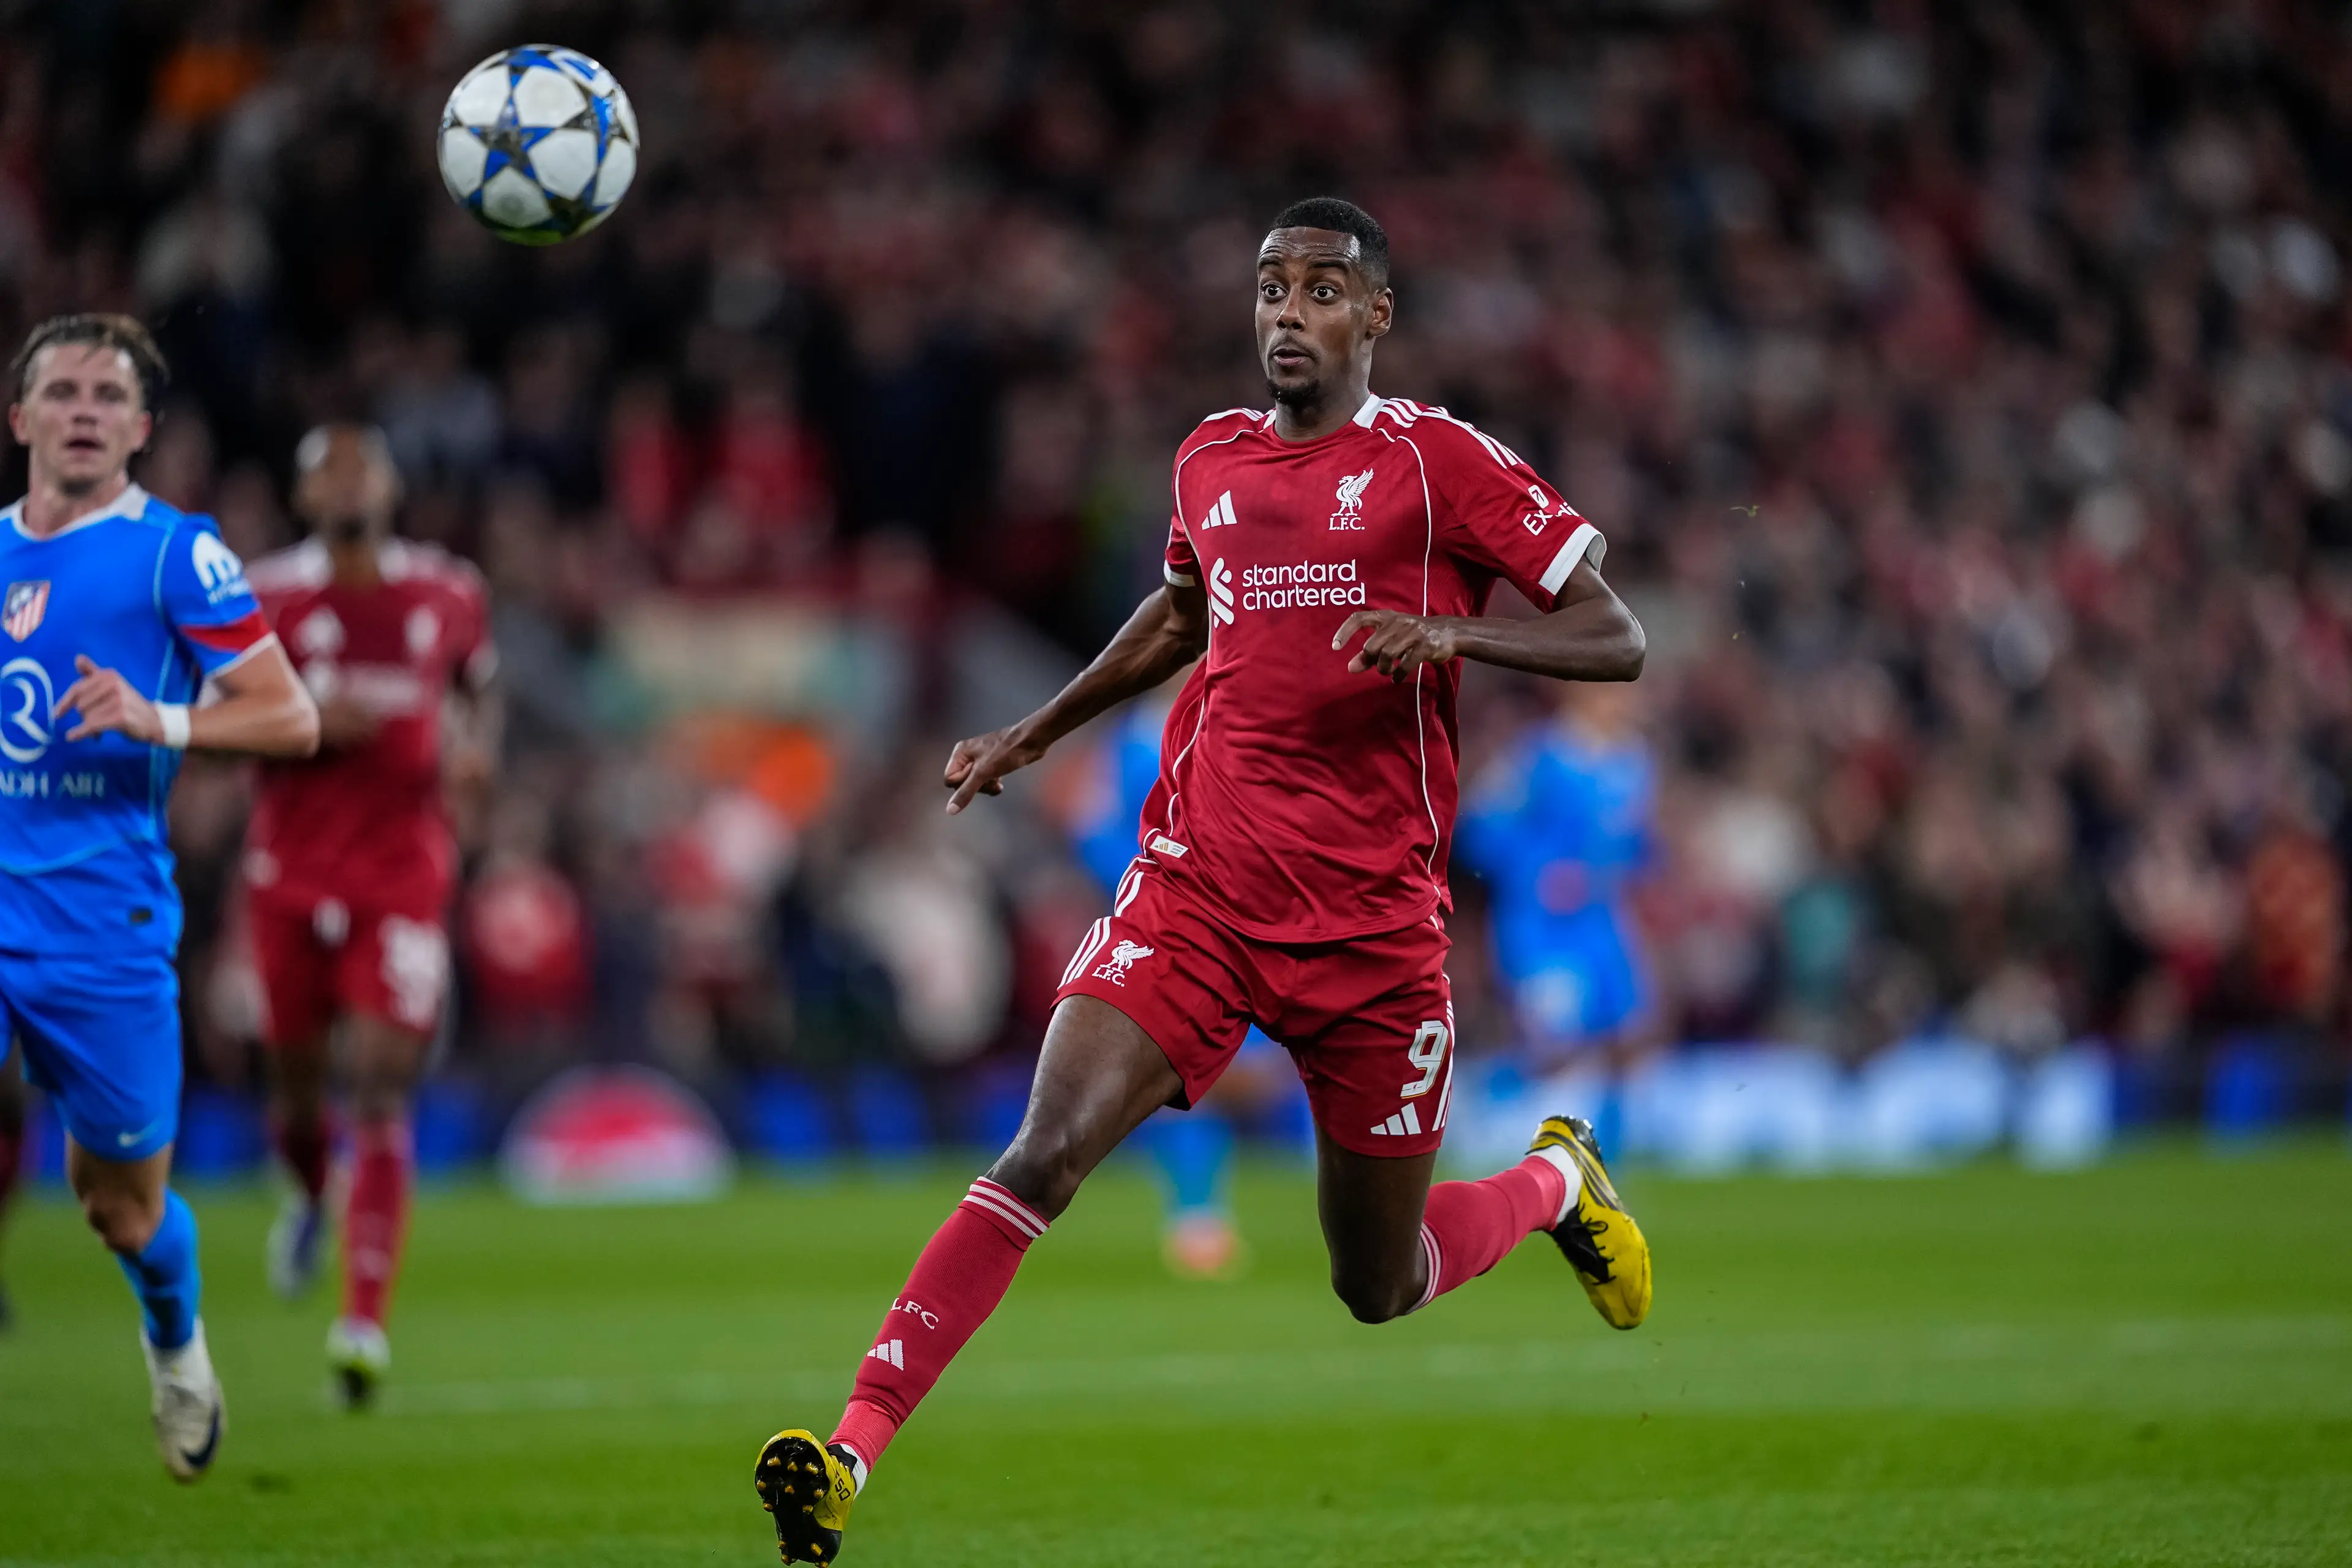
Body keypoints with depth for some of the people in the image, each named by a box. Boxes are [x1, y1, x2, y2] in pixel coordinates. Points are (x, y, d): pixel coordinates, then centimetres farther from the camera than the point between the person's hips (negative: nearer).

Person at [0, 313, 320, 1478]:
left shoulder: (174, 553, -5)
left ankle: (175, 1344, 41)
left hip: (104, 919, -3)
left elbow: (291, 720, -8)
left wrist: (160, 722, -22)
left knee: (121, 1202, 9)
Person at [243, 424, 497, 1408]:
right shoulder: (267, 597, -1)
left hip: (404, 874, -1)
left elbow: (481, 686, 20)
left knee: (382, 1094, -12)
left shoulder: (448, 593, 4)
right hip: (291, 874, 1)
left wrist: (478, 745, -2)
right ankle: (311, 1195, 49)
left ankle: (365, 1321, -16)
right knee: (297, 1079, 11)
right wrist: (302, 724, -18)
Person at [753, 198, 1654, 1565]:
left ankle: (1557, 1181, 43)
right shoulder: (1211, 461, 11)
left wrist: (1452, 633, -22)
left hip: (1373, 924, -2)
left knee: (1379, 1290, 10)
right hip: (1196, 889, 3)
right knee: (1043, 1155, -21)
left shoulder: (1438, 461, -4)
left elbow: (1618, 642, -6)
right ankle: (852, 1451, -27)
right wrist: (1032, 735, 29)